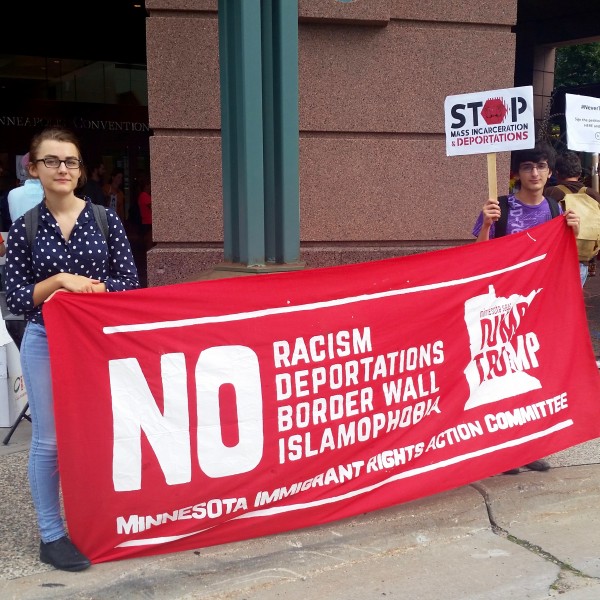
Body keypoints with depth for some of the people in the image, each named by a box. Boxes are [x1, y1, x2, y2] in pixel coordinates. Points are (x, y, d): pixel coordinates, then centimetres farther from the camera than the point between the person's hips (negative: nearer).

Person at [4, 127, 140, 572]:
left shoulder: (105, 219, -1)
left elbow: (130, 283, -2)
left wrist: (84, 288, -14)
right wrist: (61, 281, -17)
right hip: (46, 343, -1)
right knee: (49, 440, 5)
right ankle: (52, 535, 17)